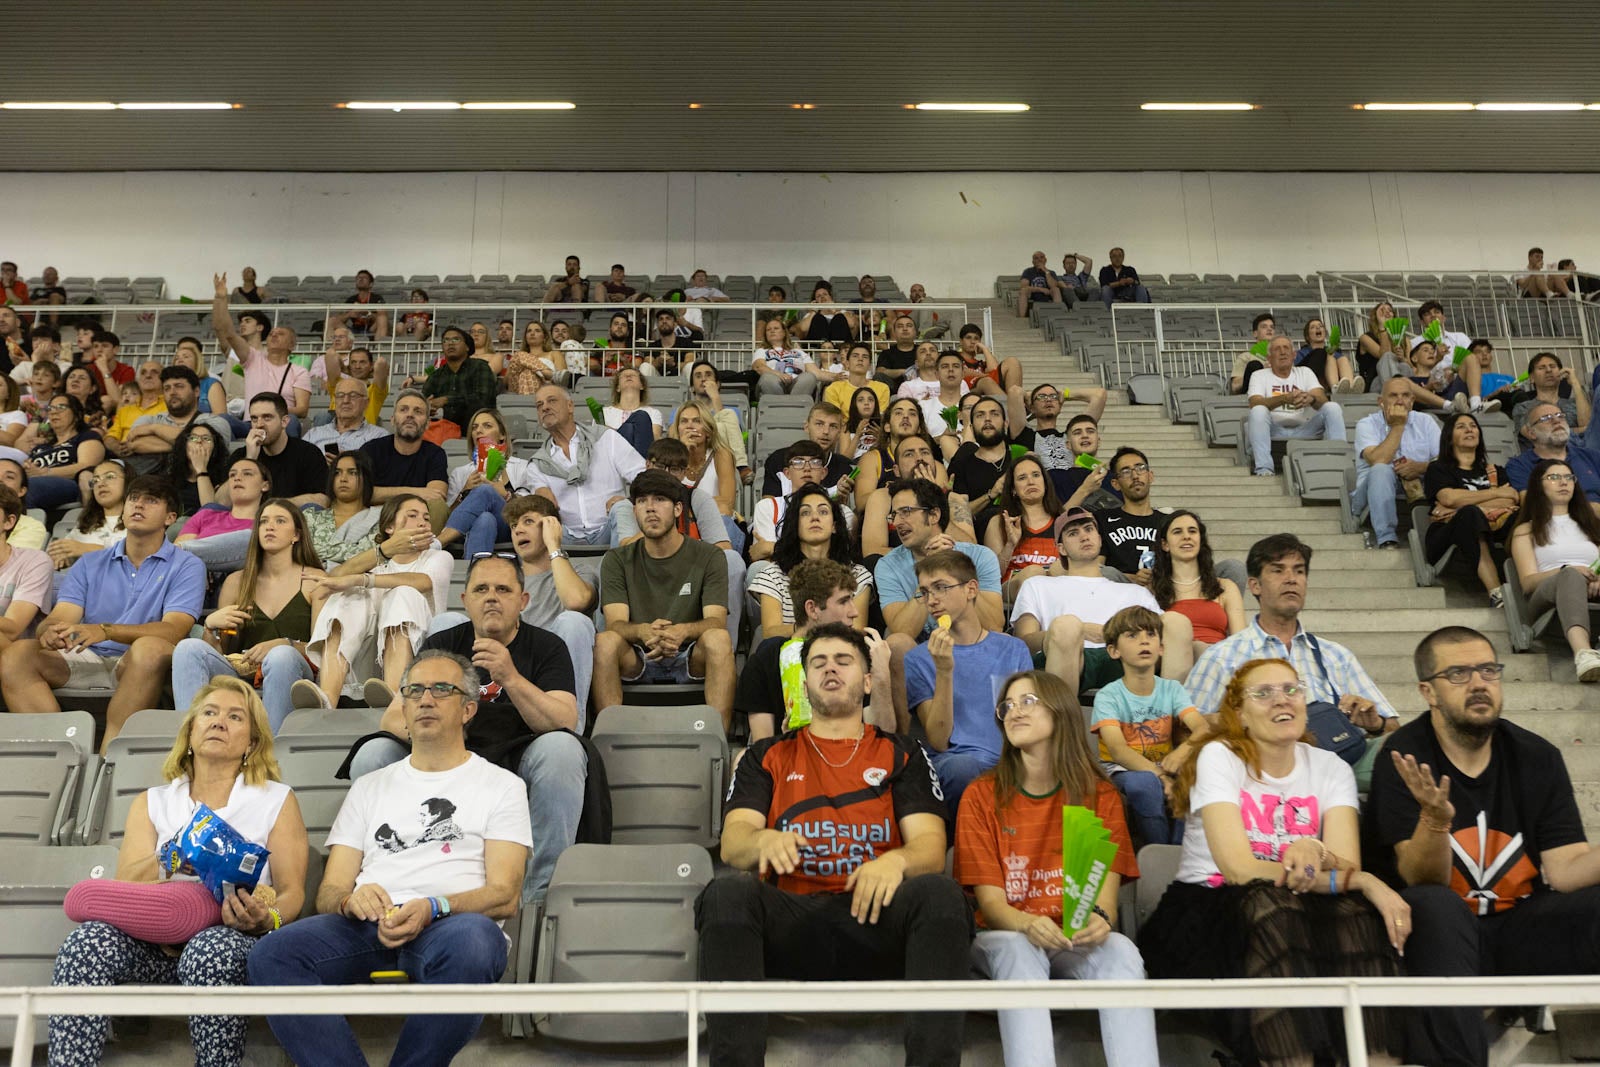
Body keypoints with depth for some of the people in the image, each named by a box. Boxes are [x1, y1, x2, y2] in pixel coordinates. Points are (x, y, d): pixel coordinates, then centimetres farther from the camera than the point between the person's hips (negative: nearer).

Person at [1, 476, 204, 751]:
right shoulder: (90, 564, 17)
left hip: (138, 666, -4)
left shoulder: (186, 566, 4)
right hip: (86, 660, 4)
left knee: (151, 648, -37)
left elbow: (174, 630, -11)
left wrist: (106, 631, -27)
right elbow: (60, 617, 4)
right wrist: (50, 631, -23)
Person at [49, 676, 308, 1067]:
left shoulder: (276, 800, 14)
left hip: (236, 936, -2)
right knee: (88, 941, -29)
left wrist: (266, 919, -19)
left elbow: (292, 892, 4)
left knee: (213, 949, -37)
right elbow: (125, 883, 6)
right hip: (158, 940, 2)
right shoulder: (152, 802, 22)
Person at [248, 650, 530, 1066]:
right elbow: (328, 893, 18)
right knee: (271, 956, -26)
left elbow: (504, 896, 2)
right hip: (368, 923, 3)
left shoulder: (501, 785, 14)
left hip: (451, 923, -3)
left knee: (470, 943, -39)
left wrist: (433, 908, -17)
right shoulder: (370, 786, 25)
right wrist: (351, 900, -8)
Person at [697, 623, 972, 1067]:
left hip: (875, 919, 0)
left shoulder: (902, 755, 18)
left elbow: (931, 847, 4)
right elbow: (732, 844, 5)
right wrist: (764, 840, -22)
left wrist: (896, 860, -22)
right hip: (790, 922, 0)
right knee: (728, 892, -31)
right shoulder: (767, 756, 20)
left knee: (940, 893, -31)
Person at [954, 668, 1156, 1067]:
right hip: (1005, 935, -1)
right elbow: (990, 899, -7)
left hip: (1077, 940, 1)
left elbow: (1106, 889, -5)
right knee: (1019, 951, -37)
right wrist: (1027, 924, -30)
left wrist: (1100, 919, -30)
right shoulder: (982, 795, -1)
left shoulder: (1099, 794, 3)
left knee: (1121, 952, -34)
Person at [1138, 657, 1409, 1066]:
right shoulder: (1219, 756, -8)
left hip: (1298, 915, 3)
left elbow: (1348, 866, -9)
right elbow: (1238, 868, -20)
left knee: (1354, 909, -28)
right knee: (1268, 899, -35)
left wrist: (1315, 853, -35)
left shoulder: (1331, 768, 4)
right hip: (1207, 907, -3)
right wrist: (1364, 882, -26)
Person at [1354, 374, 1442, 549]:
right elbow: (1378, 461, -19)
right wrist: (1397, 426, -13)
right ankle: (1387, 539, -38)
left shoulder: (1425, 421, 11)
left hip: (1419, 489, 2)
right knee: (1380, 471, -35)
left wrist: (1421, 467, -20)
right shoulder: (1367, 425, 0)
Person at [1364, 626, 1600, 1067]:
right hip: (1439, 932, -3)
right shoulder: (1404, 759, -10)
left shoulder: (1538, 757, 3)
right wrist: (1435, 820, -36)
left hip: (1519, 930, 4)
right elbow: (1423, 883, -16)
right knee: (1436, 906, -35)